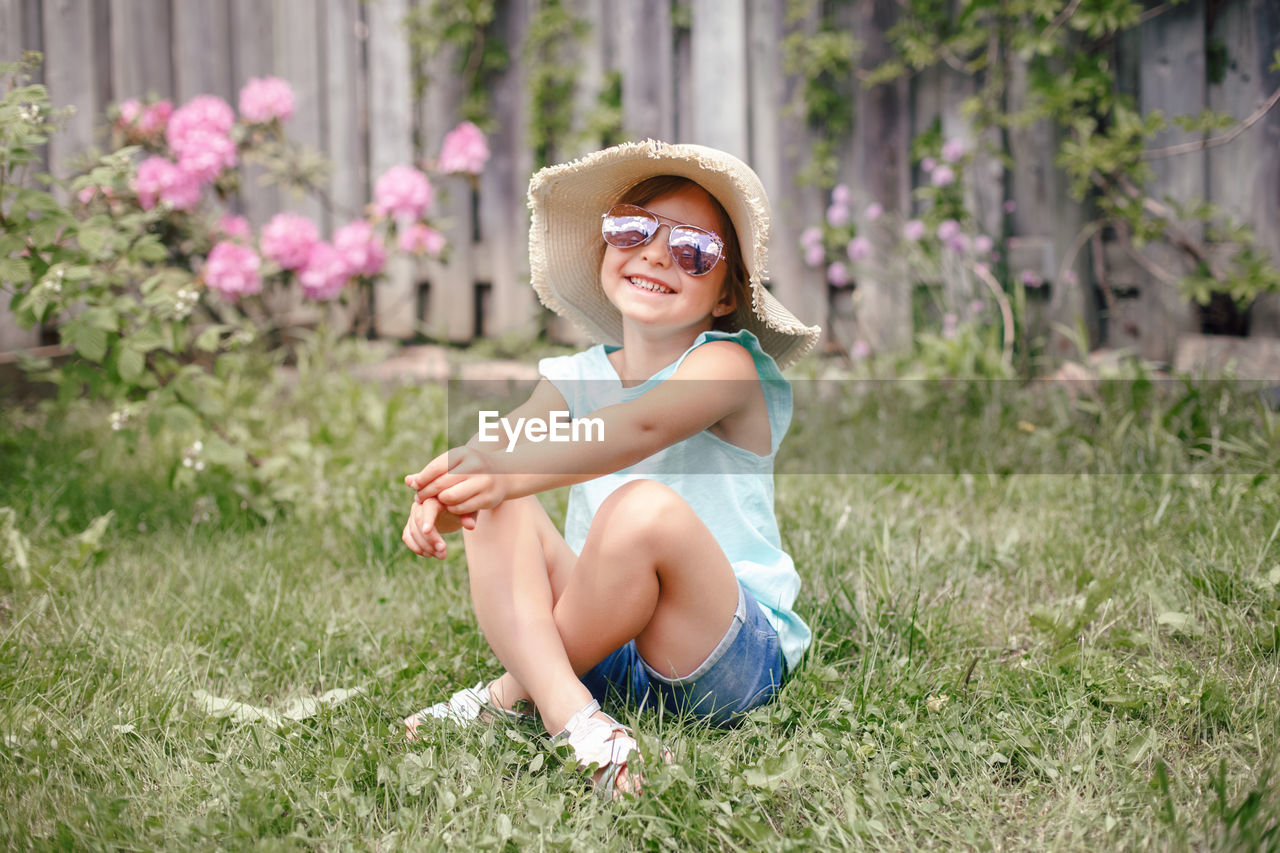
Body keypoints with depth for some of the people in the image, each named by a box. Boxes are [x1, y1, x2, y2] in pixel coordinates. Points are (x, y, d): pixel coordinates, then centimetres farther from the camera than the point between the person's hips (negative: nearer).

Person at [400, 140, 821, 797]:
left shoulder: (726, 363, -7)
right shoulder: (576, 377, 11)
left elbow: (640, 427, -28)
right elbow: (502, 441, -7)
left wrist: (513, 471, -44)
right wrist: (440, 499, -31)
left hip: (739, 656, -5)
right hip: (605, 657, 5)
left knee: (644, 509, -32)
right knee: (496, 512, -14)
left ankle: (512, 694, -14)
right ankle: (569, 712, -32)